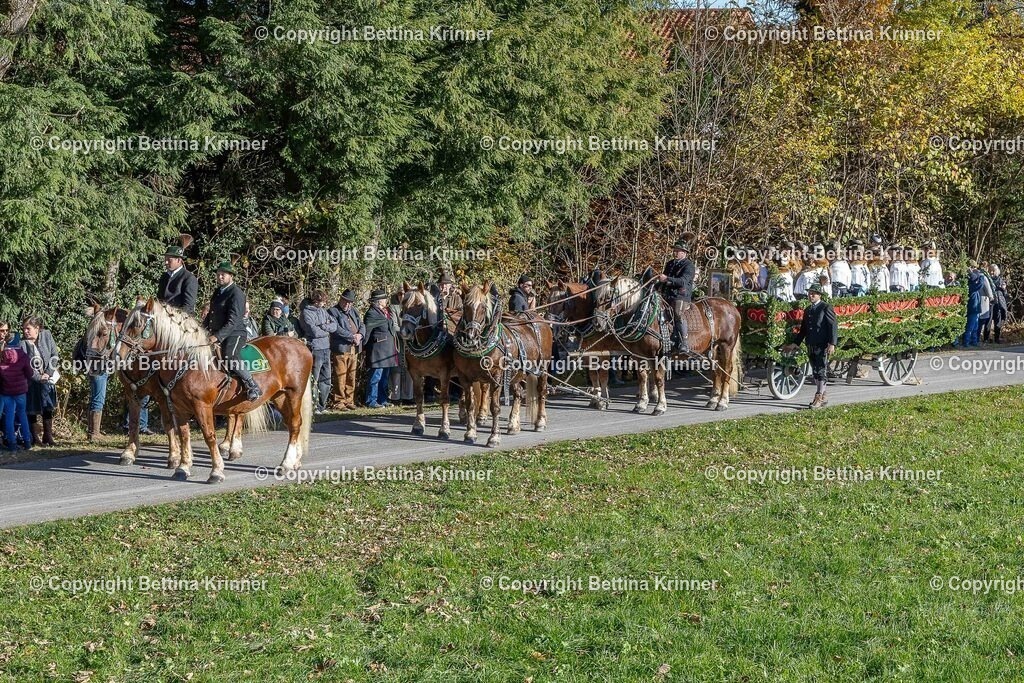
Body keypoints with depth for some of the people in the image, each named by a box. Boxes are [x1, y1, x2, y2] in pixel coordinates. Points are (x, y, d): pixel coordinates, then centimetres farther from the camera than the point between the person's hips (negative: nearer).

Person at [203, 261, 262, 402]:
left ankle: (252, 386, -26)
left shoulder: (236, 294, -13)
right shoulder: (218, 291, 16)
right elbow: (211, 314, 27)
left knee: (229, 357, -33)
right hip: (217, 334, 10)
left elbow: (233, 321, -21)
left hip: (234, 334, -10)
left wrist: (217, 336, -29)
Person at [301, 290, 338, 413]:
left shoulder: (323, 310, 15)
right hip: (315, 349, -8)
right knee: (313, 380, -5)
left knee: (326, 379, 12)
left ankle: (322, 405, 21)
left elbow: (335, 325, 6)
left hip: (326, 349, 8)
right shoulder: (307, 312, -8)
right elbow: (315, 332, -17)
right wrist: (328, 329, -1)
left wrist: (323, 326, -10)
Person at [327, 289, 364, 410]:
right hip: (340, 349, -7)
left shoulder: (354, 311, 20)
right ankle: (338, 402, -3)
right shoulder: (332, 312, -3)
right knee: (340, 378, -7)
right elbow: (336, 329, -14)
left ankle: (349, 400, 16)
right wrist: (352, 337, -14)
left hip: (354, 349, 7)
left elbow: (362, 325, 16)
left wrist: (360, 335, -6)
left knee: (351, 378, 10)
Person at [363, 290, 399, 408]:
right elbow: (366, 330, -16)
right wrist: (365, 345, -16)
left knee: (385, 376, 14)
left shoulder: (386, 311, 15)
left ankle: (382, 400, 21)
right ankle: (371, 401, -2)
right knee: (376, 376, -6)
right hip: (378, 350, -10)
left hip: (388, 350, 10)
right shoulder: (372, 313, -14)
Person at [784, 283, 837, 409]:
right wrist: (795, 344, 15)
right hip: (811, 346, 8)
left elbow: (833, 327, -10)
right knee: (815, 372, 11)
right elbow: (803, 329, 21)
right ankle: (822, 397, 20)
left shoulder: (826, 308, -5)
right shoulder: (807, 310, 18)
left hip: (822, 346, -8)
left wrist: (832, 344, -18)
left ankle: (818, 398, -9)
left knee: (821, 371, -8)